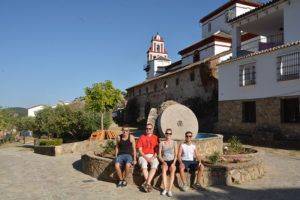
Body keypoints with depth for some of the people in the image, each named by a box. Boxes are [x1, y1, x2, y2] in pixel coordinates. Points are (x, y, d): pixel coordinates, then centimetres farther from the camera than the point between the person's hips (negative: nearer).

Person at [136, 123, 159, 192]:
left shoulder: (155, 138, 8)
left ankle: (146, 183, -28)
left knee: (154, 165, -30)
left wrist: (153, 157, -11)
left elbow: (157, 150, 5)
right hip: (143, 156, -1)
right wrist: (145, 157, -13)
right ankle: (149, 184, -22)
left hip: (152, 156, 1)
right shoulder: (142, 137, 5)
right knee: (143, 165, -32)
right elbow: (140, 150, -1)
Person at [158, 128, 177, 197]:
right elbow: (159, 155, 4)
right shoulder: (161, 143, 5)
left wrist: (173, 163, -11)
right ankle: (165, 189, -28)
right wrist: (163, 161, -12)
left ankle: (170, 189, -29)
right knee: (164, 169, -30)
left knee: (173, 170, -29)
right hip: (164, 161, 0)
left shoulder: (174, 143, 5)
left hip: (172, 161, 0)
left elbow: (176, 155, 2)